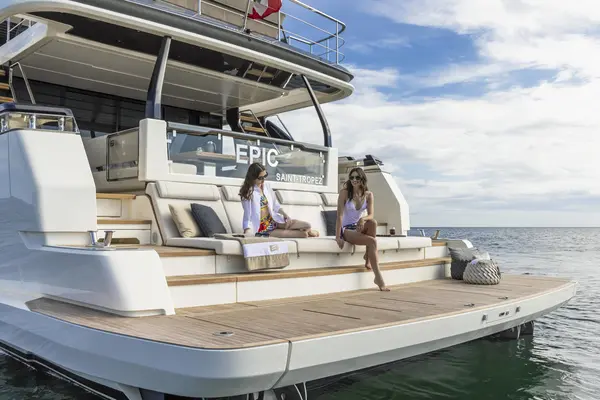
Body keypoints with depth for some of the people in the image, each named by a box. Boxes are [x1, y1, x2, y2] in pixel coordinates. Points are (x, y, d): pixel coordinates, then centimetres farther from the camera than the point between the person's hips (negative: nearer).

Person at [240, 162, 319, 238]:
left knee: (306, 225, -7)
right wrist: (248, 236, -31)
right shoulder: (248, 192, -15)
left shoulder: (266, 186, 3)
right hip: (262, 228, -7)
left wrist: (286, 215, -1)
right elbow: (247, 217, -18)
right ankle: (304, 233, 12)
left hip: (273, 221, 7)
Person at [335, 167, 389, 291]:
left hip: (359, 227, 4)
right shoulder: (344, 193, -10)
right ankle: (378, 278, -26)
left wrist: (363, 219, -33)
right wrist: (338, 237, -23)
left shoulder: (369, 195, 1)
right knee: (372, 241, -30)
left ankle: (368, 257, -16)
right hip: (346, 230, -4)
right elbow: (340, 215, -16)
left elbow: (371, 215, -8)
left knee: (373, 222, -33)